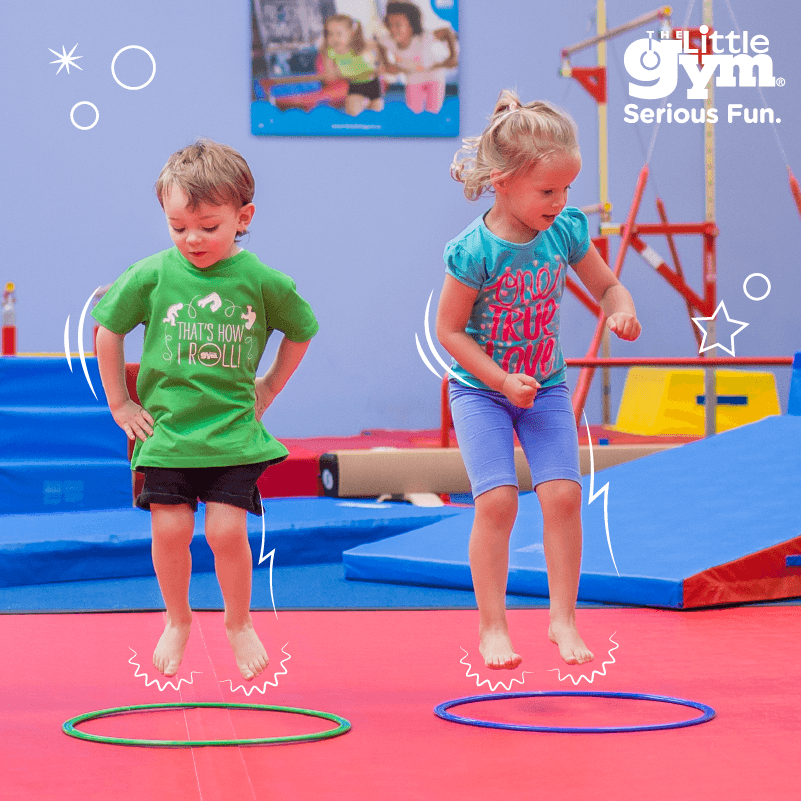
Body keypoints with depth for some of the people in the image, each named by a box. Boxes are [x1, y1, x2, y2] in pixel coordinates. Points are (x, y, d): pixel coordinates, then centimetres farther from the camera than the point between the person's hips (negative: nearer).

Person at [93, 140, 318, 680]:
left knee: (227, 529, -7)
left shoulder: (262, 281, -6)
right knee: (170, 530, -2)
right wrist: (119, 403, 8)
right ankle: (178, 621, 23)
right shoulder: (152, 275, -5)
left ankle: (239, 622, 17)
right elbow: (108, 330, 8)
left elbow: (300, 332, 12)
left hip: (232, 431, -1)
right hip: (166, 429, 1)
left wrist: (268, 390, 9)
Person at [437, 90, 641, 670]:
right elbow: (449, 330, -13)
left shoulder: (565, 230, -8)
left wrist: (623, 312, -17)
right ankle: (492, 625, 1)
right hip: (481, 389, -4)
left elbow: (607, 285, 7)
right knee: (497, 499, -13)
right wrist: (504, 381, -19)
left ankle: (564, 618, 4)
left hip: (546, 387, 4)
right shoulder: (475, 250, -21)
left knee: (563, 493, -8)